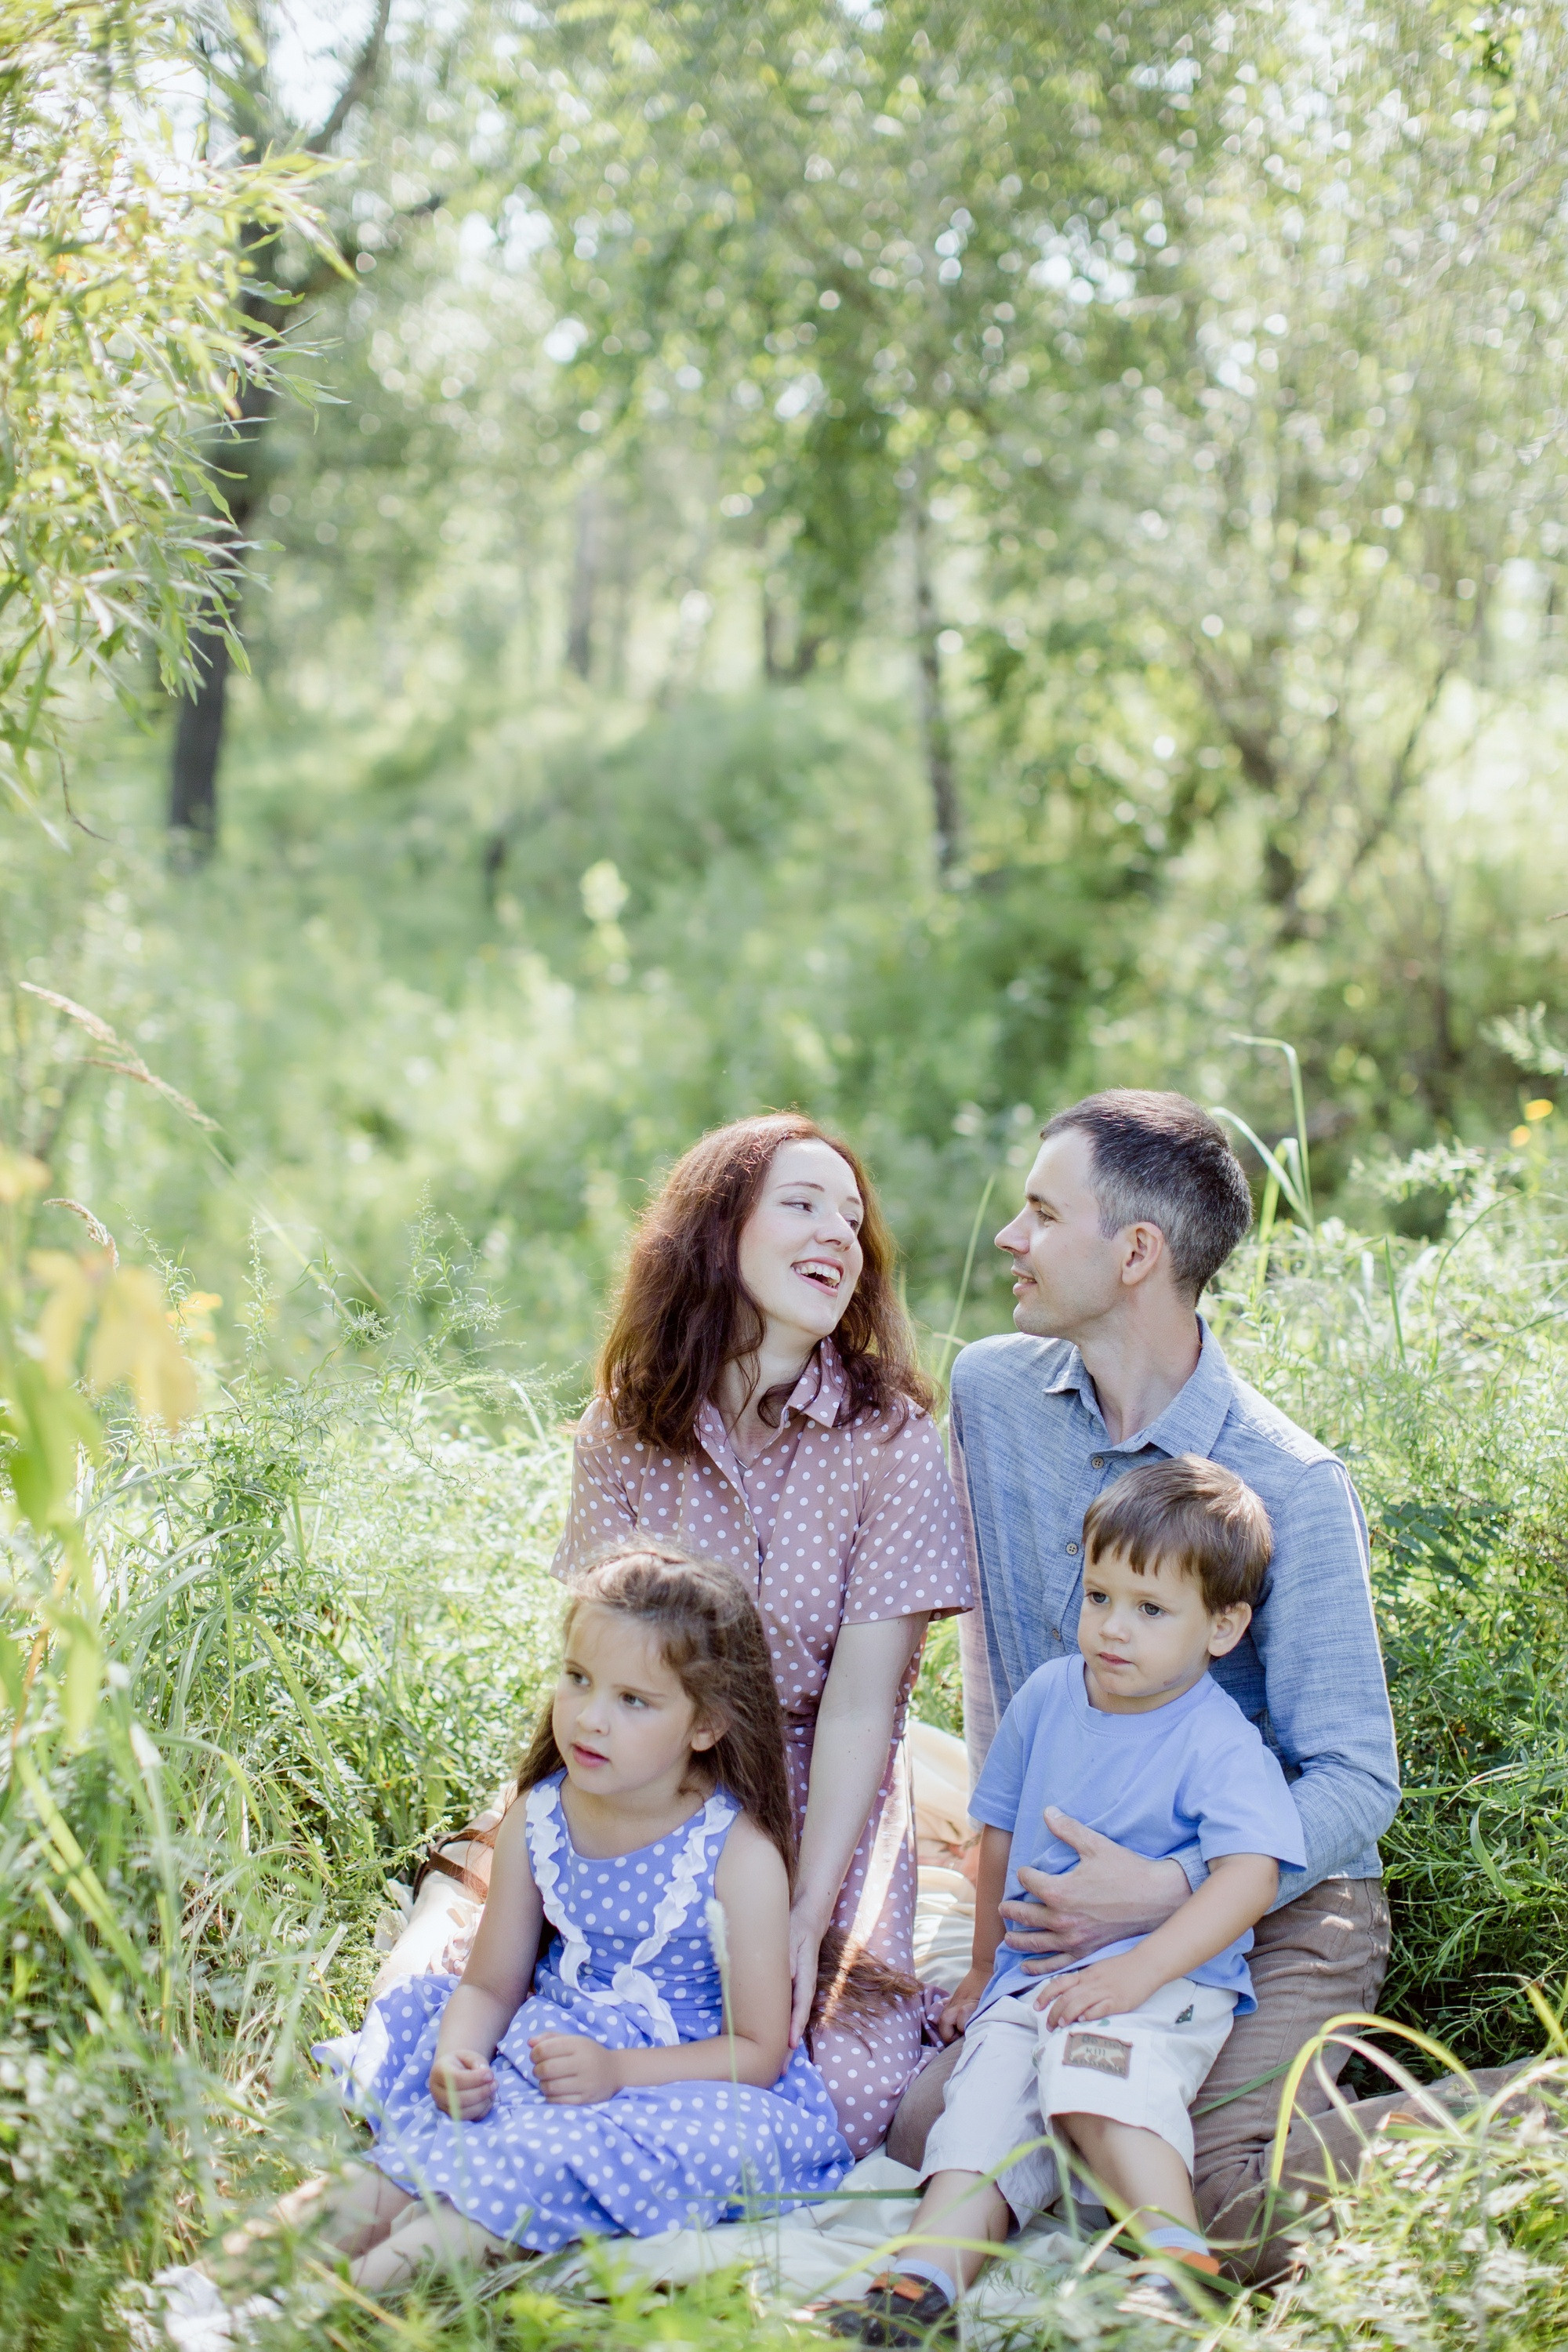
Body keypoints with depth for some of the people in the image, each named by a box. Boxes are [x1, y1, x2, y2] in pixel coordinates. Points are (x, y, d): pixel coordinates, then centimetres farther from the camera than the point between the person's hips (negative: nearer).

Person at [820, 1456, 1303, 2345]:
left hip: (1168, 1980, -6)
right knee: (985, 2105, -18)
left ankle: (1180, 2265, -39)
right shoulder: (1049, 1696, 10)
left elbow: (1251, 1872, -21)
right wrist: (987, 1967, 27)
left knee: (1094, 2062, -35)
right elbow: (1003, 1831, 22)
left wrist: (1140, 1969, -31)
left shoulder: (1221, 1744, -8)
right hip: (1033, 1976, 6)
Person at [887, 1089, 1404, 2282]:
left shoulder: (1290, 1485, -17)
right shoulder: (992, 1391, 0)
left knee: (1239, 2211, -25)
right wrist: (1015, 1856, 10)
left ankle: (1345, 2133, 6)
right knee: (921, 2131, -15)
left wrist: (1163, 1894, -27)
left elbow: (1356, 1783, -15)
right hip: (1085, 1892, 5)